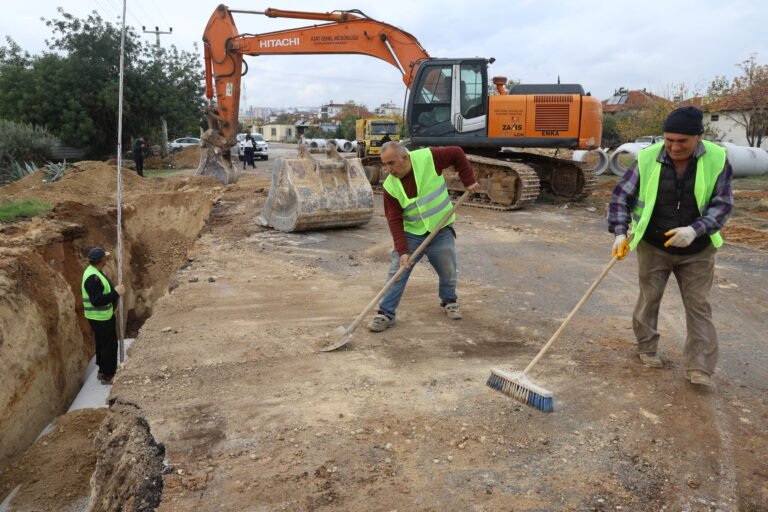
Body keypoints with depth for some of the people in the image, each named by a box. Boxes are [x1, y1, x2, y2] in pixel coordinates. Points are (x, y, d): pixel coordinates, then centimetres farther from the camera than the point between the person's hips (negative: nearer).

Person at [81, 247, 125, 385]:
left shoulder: (94, 271, 6)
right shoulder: (92, 278, -27)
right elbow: (97, 300, -31)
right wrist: (115, 293, -27)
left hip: (103, 316, 11)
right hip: (100, 318, -11)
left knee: (103, 344, 22)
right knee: (109, 346, 0)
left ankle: (102, 371, 36)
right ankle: (107, 376, 11)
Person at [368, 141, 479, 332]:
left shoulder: (428, 157, -19)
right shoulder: (390, 186, -13)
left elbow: (457, 154, -4)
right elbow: (394, 220, -14)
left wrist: (468, 180, -7)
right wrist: (402, 250, -21)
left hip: (441, 231, 0)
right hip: (411, 234, 1)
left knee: (448, 273, 12)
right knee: (396, 273, -6)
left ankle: (449, 302, 39)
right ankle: (386, 313, 4)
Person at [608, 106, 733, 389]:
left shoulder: (717, 159, -11)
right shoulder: (648, 159, -13)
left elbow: (723, 204, -8)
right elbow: (621, 196, -4)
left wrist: (695, 230, -24)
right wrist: (620, 232, -14)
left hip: (697, 250, 1)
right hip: (653, 247, 0)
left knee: (698, 306, 3)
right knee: (649, 299, 11)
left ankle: (699, 369, 10)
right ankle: (647, 349, 31)